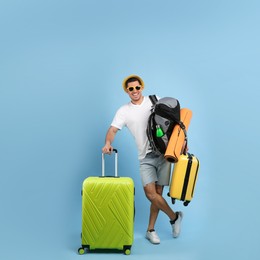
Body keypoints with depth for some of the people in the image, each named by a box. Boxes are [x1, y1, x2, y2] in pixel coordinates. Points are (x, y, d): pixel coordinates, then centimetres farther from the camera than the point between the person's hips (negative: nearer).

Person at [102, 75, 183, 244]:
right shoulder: (124, 111, 5)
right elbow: (113, 129, -5)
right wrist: (108, 143, -26)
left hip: (163, 152, 0)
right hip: (145, 157, 1)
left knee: (158, 193, 3)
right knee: (150, 193, -10)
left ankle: (151, 230, 19)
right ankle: (174, 217, 14)